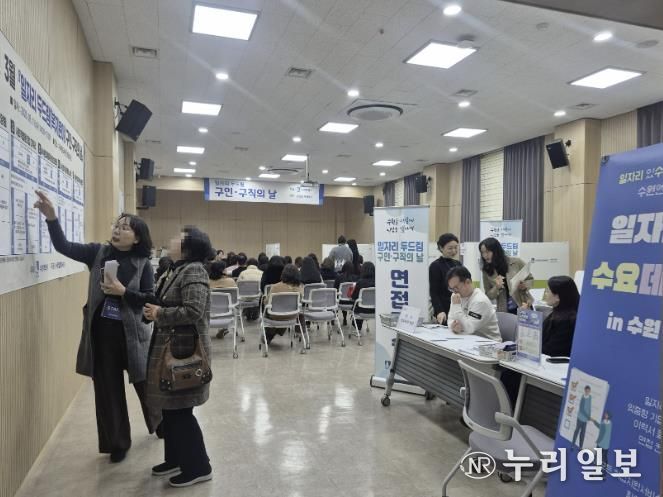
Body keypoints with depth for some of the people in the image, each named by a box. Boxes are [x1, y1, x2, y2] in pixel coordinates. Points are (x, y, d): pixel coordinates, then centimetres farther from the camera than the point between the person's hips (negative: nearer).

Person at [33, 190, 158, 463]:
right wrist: (51, 217, -19)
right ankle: (117, 443, 28)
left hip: (131, 333, -2)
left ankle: (159, 424, 42)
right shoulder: (98, 252, 1)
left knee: (145, 383, 14)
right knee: (108, 389, 11)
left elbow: (150, 299, -7)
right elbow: (64, 246, -7)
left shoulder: (143, 264, -6)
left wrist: (122, 292, -20)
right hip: (101, 332, 2)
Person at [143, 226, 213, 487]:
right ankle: (176, 458, 34)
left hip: (184, 351, -10)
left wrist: (159, 314, -17)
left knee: (180, 410, 0)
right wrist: (153, 309, 2)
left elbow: (193, 311, -27)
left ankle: (198, 467, 14)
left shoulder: (193, 271, -18)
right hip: (171, 348, 10)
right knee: (169, 408, 18)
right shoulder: (180, 270, 12)